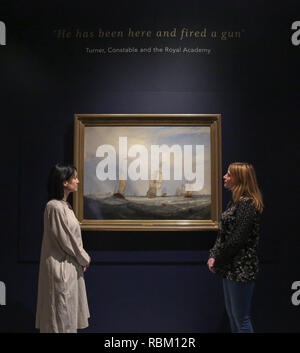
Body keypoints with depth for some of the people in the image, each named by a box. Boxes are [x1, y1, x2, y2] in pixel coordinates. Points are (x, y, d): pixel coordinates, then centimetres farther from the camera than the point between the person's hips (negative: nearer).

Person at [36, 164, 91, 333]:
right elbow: (65, 240, -18)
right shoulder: (54, 207, -19)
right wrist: (84, 259, -5)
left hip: (71, 266, 9)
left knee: (70, 313, 17)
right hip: (61, 267, -9)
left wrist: (82, 258, 7)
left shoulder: (65, 206, 9)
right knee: (62, 312, 3)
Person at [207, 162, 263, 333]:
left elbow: (237, 240, -22)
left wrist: (217, 261, -12)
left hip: (241, 270, -10)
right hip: (231, 268, 10)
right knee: (232, 313, 20)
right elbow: (223, 234, 12)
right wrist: (214, 256, 0)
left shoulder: (247, 203, -18)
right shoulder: (235, 201, 11)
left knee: (241, 319, 3)